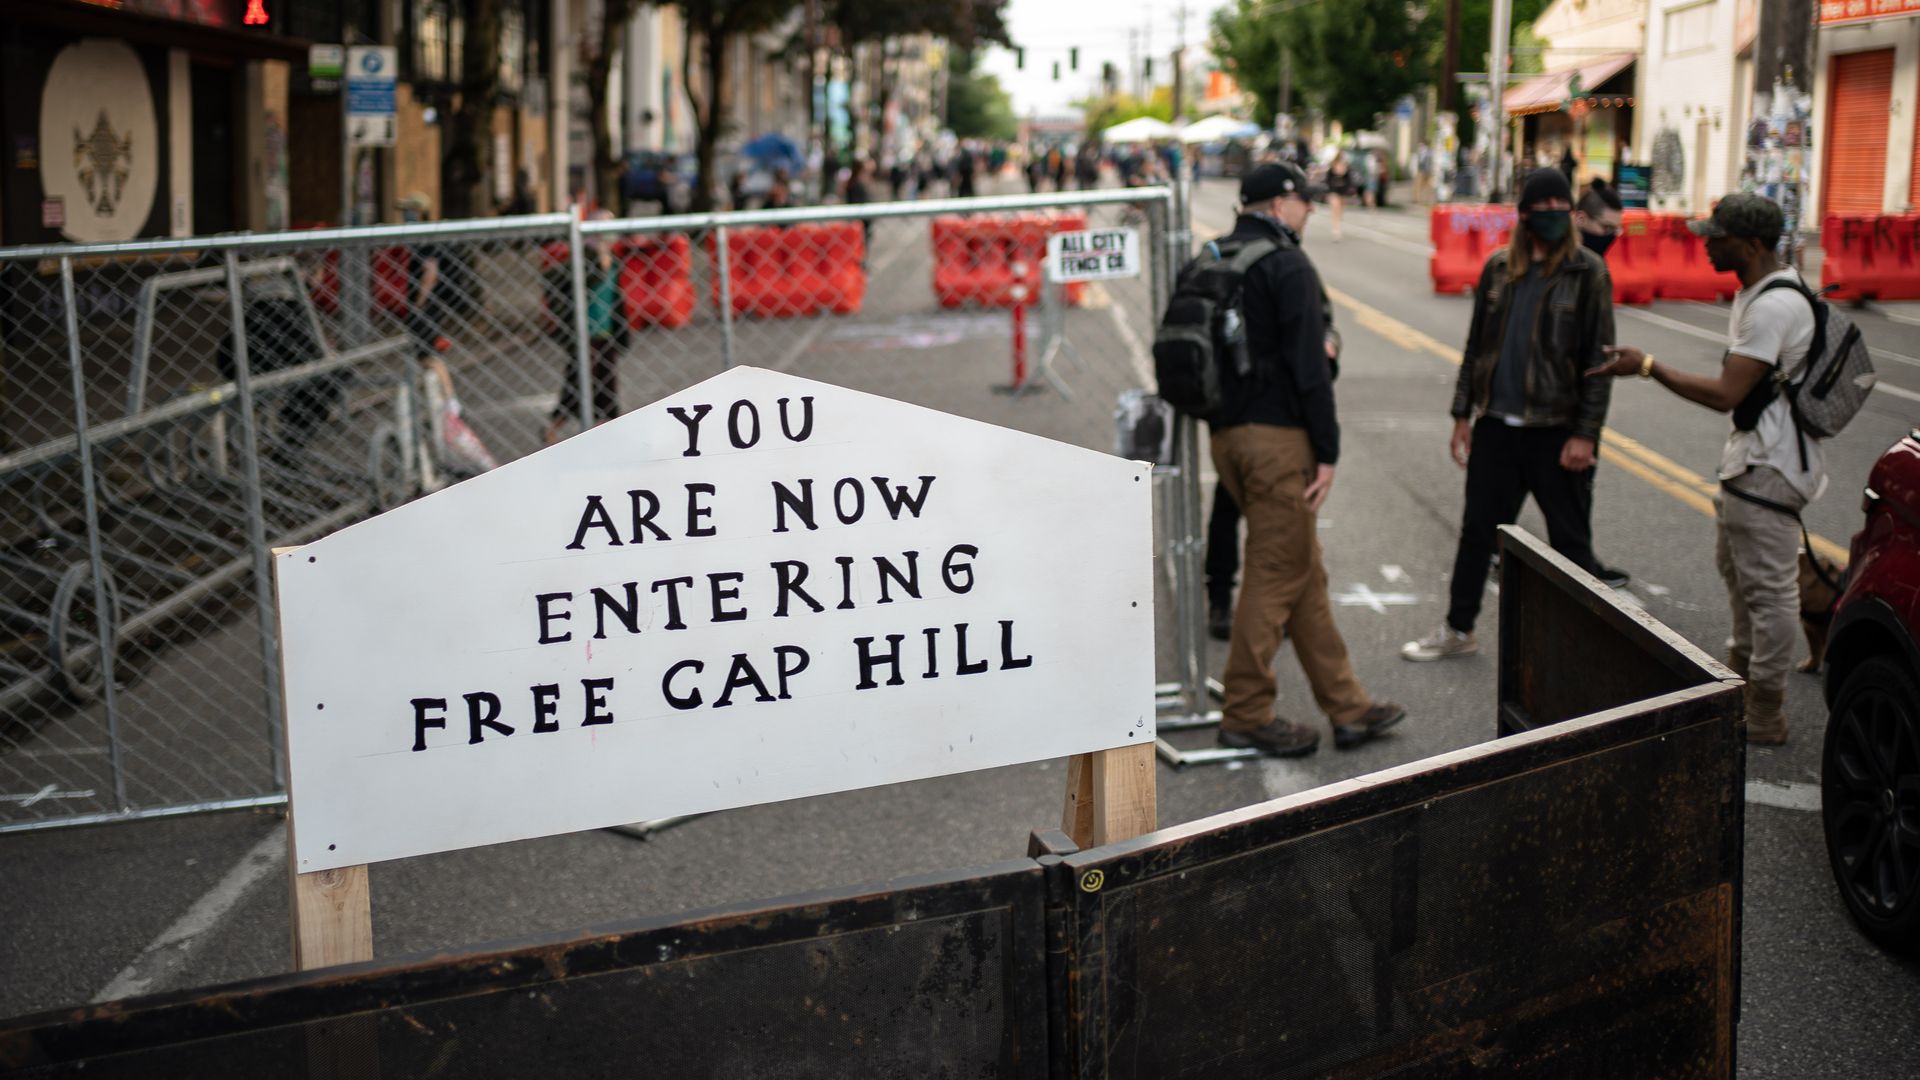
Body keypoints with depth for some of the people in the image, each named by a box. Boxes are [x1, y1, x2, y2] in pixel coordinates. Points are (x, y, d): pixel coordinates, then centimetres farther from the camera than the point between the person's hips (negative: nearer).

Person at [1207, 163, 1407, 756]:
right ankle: (1246, 715, 6)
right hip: (1277, 437, -9)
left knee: (1304, 573, 14)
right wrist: (1328, 452, -12)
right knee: (1276, 575, -1)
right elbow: (1308, 367, -16)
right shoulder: (1288, 266, -12)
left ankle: (1346, 705, 20)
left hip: (1226, 434, 9)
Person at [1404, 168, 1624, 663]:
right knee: (1476, 531, 12)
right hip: (1496, 425, 4)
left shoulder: (1587, 273, -6)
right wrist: (1462, 413, 10)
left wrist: (1585, 434, -13)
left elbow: (1599, 358, -8)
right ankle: (1458, 630, 26)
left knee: (1571, 539, 7)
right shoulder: (1498, 268, 6)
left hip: (1556, 431, -4)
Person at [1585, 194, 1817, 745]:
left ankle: (1765, 715, 1)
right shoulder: (1760, 291, 10)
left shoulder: (1774, 307, -24)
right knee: (1735, 565, 24)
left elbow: (1725, 394, -26)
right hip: (1751, 456, 11)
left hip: (1770, 466, -11)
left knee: (1768, 584, -5)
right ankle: (1742, 674, 40)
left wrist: (1648, 366, -20)